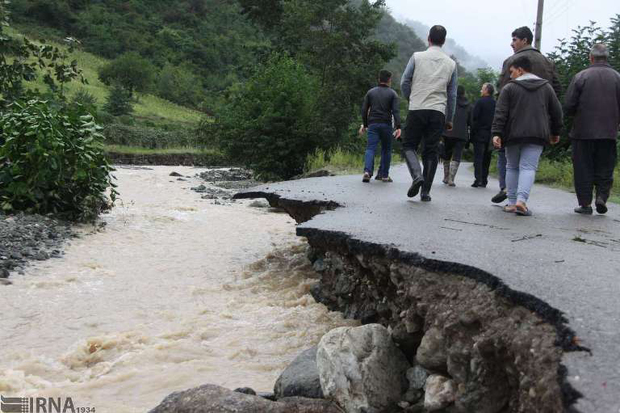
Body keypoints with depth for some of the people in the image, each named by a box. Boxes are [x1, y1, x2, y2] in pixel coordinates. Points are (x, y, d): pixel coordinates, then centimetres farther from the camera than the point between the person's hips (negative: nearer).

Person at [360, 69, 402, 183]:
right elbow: (396, 111, -8)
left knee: (370, 148, -5)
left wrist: (364, 124, 18)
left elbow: (364, 109, 9)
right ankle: (384, 174, 12)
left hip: (372, 124, 1)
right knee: (386, 149, 11)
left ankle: (367, 171, -28)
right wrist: (398, 127, -13)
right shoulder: (392, 93, 4)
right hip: (386, 125, -1)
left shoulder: (371, 92, 12)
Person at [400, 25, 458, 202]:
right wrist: (449, 119, 17)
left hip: (417, 109, -2)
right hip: (438, 112, 2)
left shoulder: (417, 57, 3)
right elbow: (452, 95, 11)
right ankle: (426, 191, 5)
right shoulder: (451, 64, 10)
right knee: (431, 151, 7)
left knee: (409, 145, 9)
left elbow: (404, 82, 1)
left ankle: (417, 175, -17)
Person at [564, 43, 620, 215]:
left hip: (583, 130, -2)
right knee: (605, 168, 13)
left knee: (583, 168, 5)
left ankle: (585, 203, 6)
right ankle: (602, 196, 0)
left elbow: (568, 106, -6)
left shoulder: (580, 76, -5)